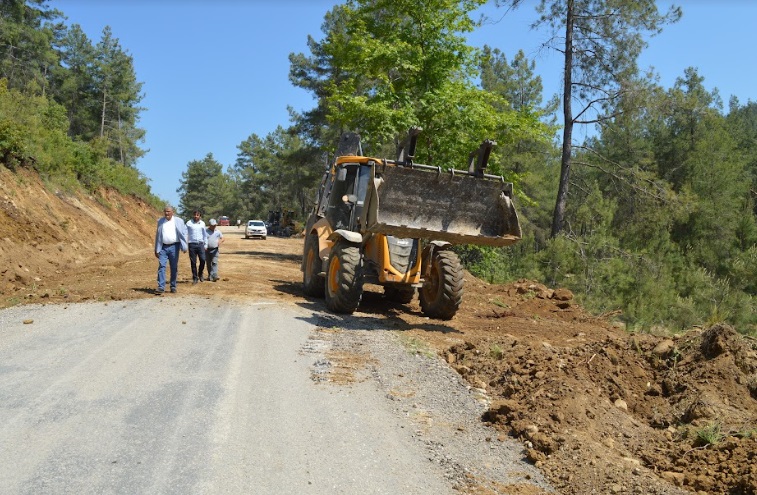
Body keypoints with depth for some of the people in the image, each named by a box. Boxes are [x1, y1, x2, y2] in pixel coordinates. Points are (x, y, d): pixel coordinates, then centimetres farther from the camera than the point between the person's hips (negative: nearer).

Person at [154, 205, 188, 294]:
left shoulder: (178, 221, 3)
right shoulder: (160, 221, 10)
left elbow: (184, 233, 4)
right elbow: (157, 235, 14)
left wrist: (184, 247, -4)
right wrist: (156, 249, 11)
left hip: (174, 246, -1)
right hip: (163, 247, 1)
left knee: (174, 267, 5)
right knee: (161, 266, -8)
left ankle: (173, 286, 17)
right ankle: (161, 287, -11)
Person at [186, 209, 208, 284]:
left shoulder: (202, 223, 11)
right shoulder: (189, 223, 3)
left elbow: (205, 235, 18)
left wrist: (205, 245, 15)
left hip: (200, 244, 2)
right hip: (192, 244, -1)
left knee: (203, 260, -9)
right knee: (193, 262, 0)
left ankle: (200, 274, 15)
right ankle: (195, 278, 9)